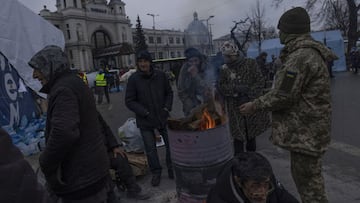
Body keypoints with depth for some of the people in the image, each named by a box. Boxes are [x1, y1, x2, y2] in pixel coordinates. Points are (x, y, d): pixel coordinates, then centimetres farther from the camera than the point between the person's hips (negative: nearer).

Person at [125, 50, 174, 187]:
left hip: (163, 117, 2)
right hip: (145, 121, -2)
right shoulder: (134, 79, -10)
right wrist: (145, 113, -15)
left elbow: (169, 92, 9)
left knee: (170, 144, 12)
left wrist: (167, 107, -5)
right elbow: (129, 101, -8)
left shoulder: (160, 75, -3)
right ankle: (156, 172, 28)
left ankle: (171, 168, 35)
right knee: (150, 149, 7)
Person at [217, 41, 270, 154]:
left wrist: (248, 94, -16)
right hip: (235, 109, 0)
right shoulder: (224, 69, 2)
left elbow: (260, 81, -4)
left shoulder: (250, 63, -2)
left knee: (251, 135, 13)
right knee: (238, 137, 1)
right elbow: (220, 87, -3)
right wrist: (237, 88, -18)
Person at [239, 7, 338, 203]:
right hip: (306, 127, 10)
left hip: (304, 131, -10)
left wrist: (254, 105, -9)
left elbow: (282, 96, -22)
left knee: (307, 180, 2)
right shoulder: (310, 52, 12)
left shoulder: (300, 56, -22)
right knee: (305, 175, 23)